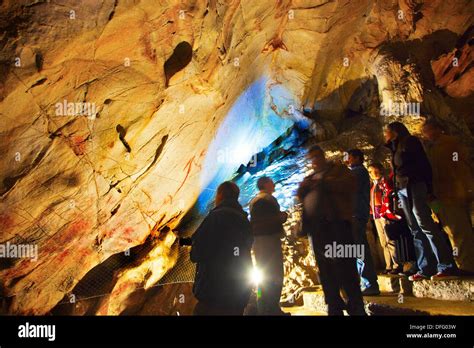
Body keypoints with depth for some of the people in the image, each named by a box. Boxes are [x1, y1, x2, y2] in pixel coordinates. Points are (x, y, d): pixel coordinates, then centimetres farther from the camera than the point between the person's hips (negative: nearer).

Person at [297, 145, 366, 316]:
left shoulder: (338, 169, 12)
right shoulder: (310, 177, 26)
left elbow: (350, 184, -5)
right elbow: (300, 196, 19)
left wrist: (324, 183, -8)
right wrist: (304, 186, -2)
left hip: (337, 223, -5)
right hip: (316, 227, 5)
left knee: (345, 268, -10)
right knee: (325, 270, 5)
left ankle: (356, 307, -5)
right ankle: (334, 307, 12)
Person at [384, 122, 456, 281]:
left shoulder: (410, 141, 0)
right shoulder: (395, 147, 23)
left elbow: (424, 164, -8)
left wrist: (428, 189, -15)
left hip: (414, 186, -8)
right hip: (402, 189, 8)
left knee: (425, 224, -15)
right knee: (416, 230, 2)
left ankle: (446, 266, -14)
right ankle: (425, 269, 1)